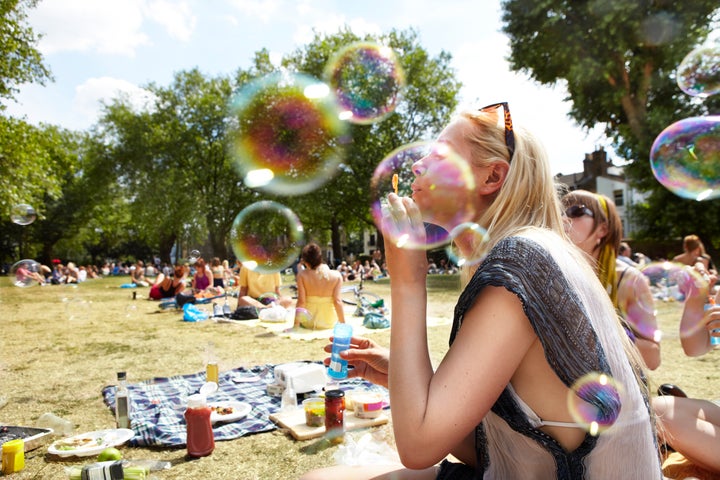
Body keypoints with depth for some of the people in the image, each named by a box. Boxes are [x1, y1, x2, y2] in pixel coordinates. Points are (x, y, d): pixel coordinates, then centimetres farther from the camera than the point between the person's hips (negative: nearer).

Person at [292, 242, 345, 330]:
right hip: (330, 323, 1)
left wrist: (296, 325, -5)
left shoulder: (302, 274, -12)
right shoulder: (336, 275, -10)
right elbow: (337, 301, -13)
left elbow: (301, 301, -13)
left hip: (308, 323, -1)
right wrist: (343, 324, -6)